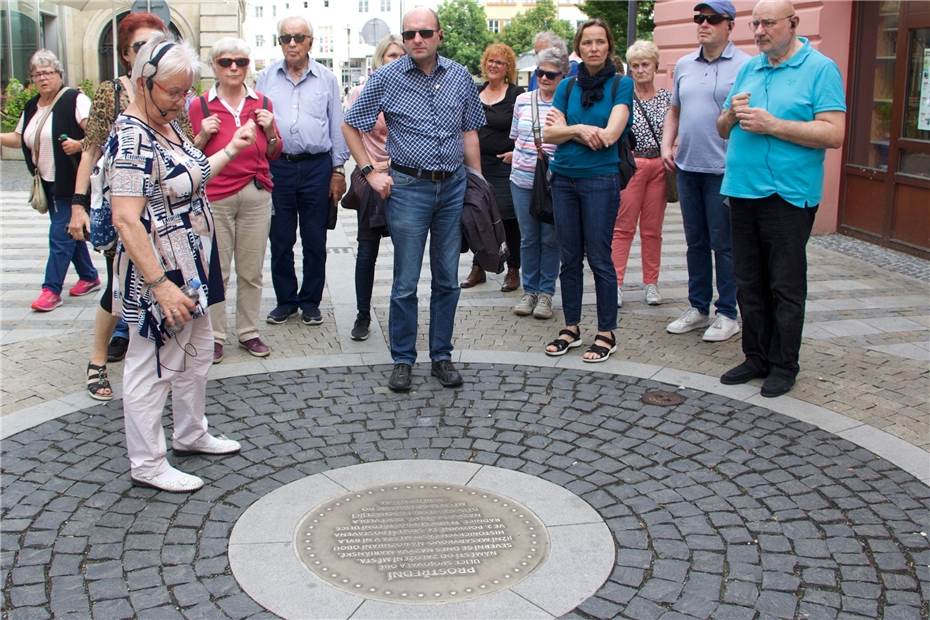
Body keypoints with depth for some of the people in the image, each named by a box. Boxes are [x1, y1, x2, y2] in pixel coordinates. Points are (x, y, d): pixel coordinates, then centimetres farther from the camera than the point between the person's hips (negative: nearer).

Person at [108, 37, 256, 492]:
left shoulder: (169, 125, 8)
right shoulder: (132, 140, -22)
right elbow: (126, 220, -27)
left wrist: (231, 150, 19)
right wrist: (161, 284, -29)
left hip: (192, 269, 10)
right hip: (159, 275, -10)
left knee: (197, 353, 21)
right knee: (153, 367, 3)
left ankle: (191, 434, 40)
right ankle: (147, 465, 17)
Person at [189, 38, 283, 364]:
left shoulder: (262, 103, 9)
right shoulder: (200, 106, 1)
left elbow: (274, 154, 15)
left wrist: (270, 130, -3)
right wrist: (203, 134, -10)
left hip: (256, 195, 3)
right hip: (216, 196, -2)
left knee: (252, 270, 8)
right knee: (216, 271, -1)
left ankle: (249, 332, 19)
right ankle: (214, 335, 11)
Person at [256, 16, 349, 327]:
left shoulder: (326, 79, 5)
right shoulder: (266, 78, 7)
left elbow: (337, 126, 7)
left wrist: (338, 170, 4)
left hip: (317, 167, -1)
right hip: (277, 166, 1)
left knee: (315, 241, 7)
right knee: (280, 240, 8)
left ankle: (310, 301, 20)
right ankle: (285, 300, 22)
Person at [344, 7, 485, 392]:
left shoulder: (460, 77, 5)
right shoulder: (386, 78, -3)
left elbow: (469, 132, 12)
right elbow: (350, 126, 4)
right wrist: (370, 173, -3)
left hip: (454, 187, 3)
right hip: (409, 187, -3)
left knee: (447, 280, 9)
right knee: (406, 282, 2)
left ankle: (442, 357, 22)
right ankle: (402, 360, 15)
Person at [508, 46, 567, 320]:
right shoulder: (523, 101, 7)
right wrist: (519, 155, 10)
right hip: (523, 179, 3)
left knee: (550, 238, 6)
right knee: (528, 238, 10)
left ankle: (546, 293, 17)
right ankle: (529, 291, 22)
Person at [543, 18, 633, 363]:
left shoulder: (621, 84, -3)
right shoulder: (567, 86, 8)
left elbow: (609, 135, -13)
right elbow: (549, 133, 1)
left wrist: (566, 128, -3)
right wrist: (580, 129, -14)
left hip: (600, 180, -4)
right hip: (563, 179, 4)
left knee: (599, 258, -1)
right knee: (569, 258, 10)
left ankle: (606, 333, 10)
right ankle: (571, 328, 21)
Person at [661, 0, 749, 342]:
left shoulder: (745, 66, -8)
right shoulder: (683, 65, 11)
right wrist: (667, 145, 7)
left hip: (723, 169, -6)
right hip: (687, 167, 6)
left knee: (723, 245, 2)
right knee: (696, 242, 14)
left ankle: (727, 314, 14)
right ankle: (698, 308, 25)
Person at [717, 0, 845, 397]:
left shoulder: (820, 69, -5)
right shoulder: (748, 69, 13)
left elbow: (833, 133, -16)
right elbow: (722, 130, 17)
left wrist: (772, 125, -19)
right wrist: (732, 115, -6)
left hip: (788, 196, -6)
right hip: (742, 192, 6)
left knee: (786, 288, 3)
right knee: (749, 284, 12)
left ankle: (783, 365, 13)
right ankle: (757, 357, 24)